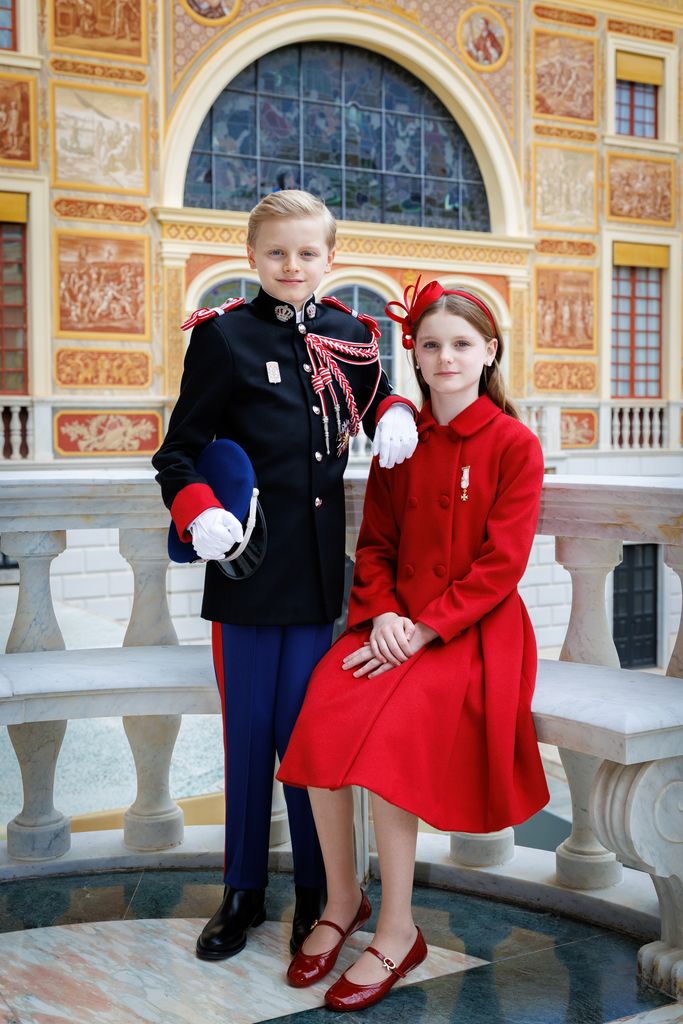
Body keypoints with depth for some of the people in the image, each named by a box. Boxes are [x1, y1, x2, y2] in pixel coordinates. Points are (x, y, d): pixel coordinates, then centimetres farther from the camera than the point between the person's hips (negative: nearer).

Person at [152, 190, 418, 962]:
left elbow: (371, 399, 25)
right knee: (248, 730, 8)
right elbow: (179, 450, -3)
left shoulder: (349, 334, 7)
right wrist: (197, 512, -22)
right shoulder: (225, 335, -3)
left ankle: (316, 890, 22)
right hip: (247, 562, -2)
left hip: (319, 565, 2)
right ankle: (243, 891, 25)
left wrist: (396, 410, 1)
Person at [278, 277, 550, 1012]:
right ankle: (342, 901, 0)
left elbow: (501, 565, -9)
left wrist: (423, 629, -17)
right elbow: (374, 544, 11)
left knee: (386, 736, -27)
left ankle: (397, 931, -10)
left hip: (472, 629, -4)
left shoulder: (515, 446, -4)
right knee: (321, 721, -21)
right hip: (395, 619, 4)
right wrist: (383, 614, -8)